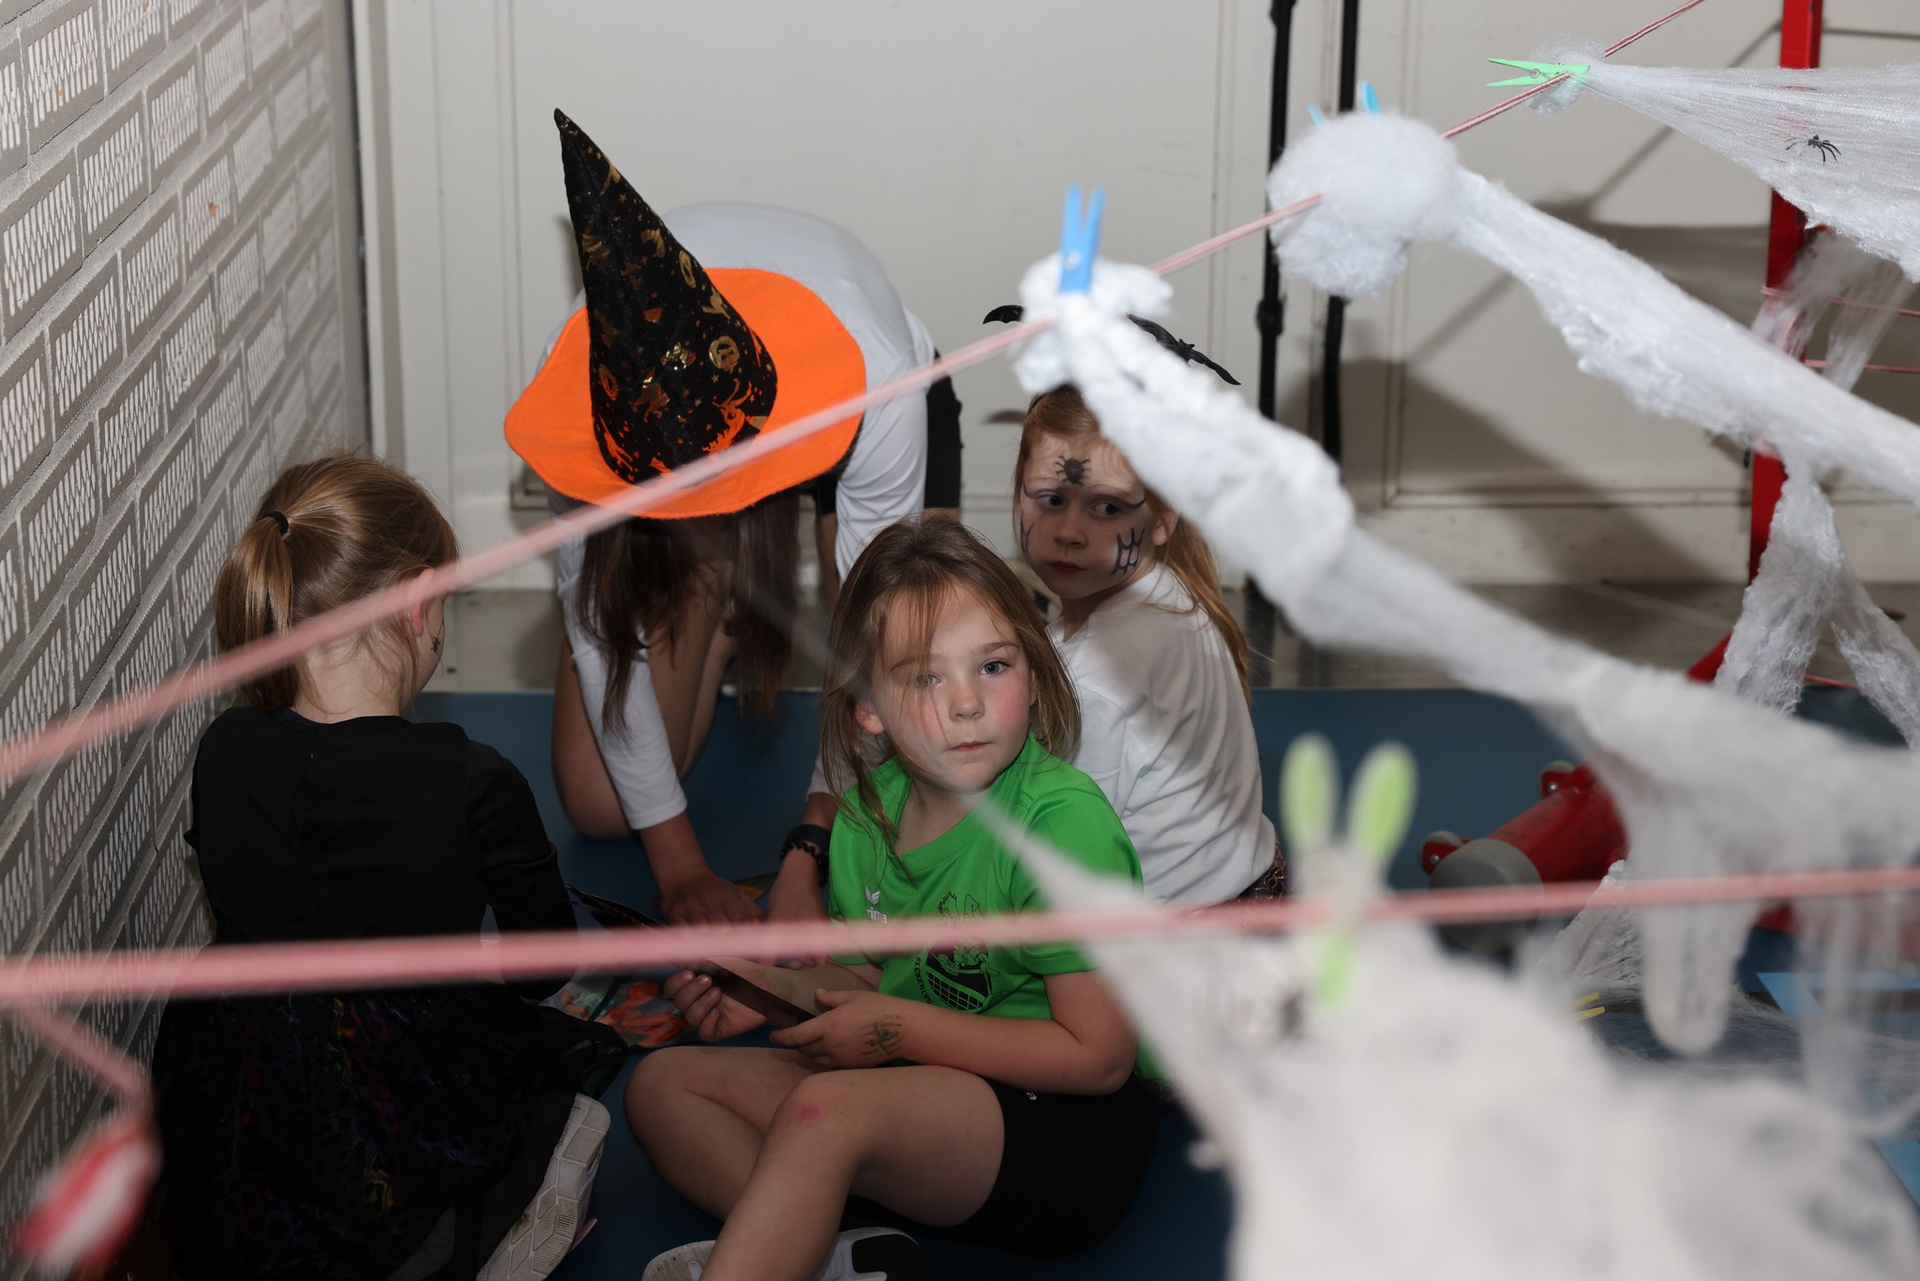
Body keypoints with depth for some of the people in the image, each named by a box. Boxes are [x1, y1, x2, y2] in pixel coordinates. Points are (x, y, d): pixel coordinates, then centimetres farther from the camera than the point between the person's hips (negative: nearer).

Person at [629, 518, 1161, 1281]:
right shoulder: (868, 811, 4)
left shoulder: (1063, 820, -18)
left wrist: (899, 1029, -17)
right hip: (921, 1095, 9)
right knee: (663, 1083, 1)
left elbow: (1099, 1056, -19)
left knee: (826, 1107, -33)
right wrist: (774, 989, -3)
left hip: (1069, 1133, -8)